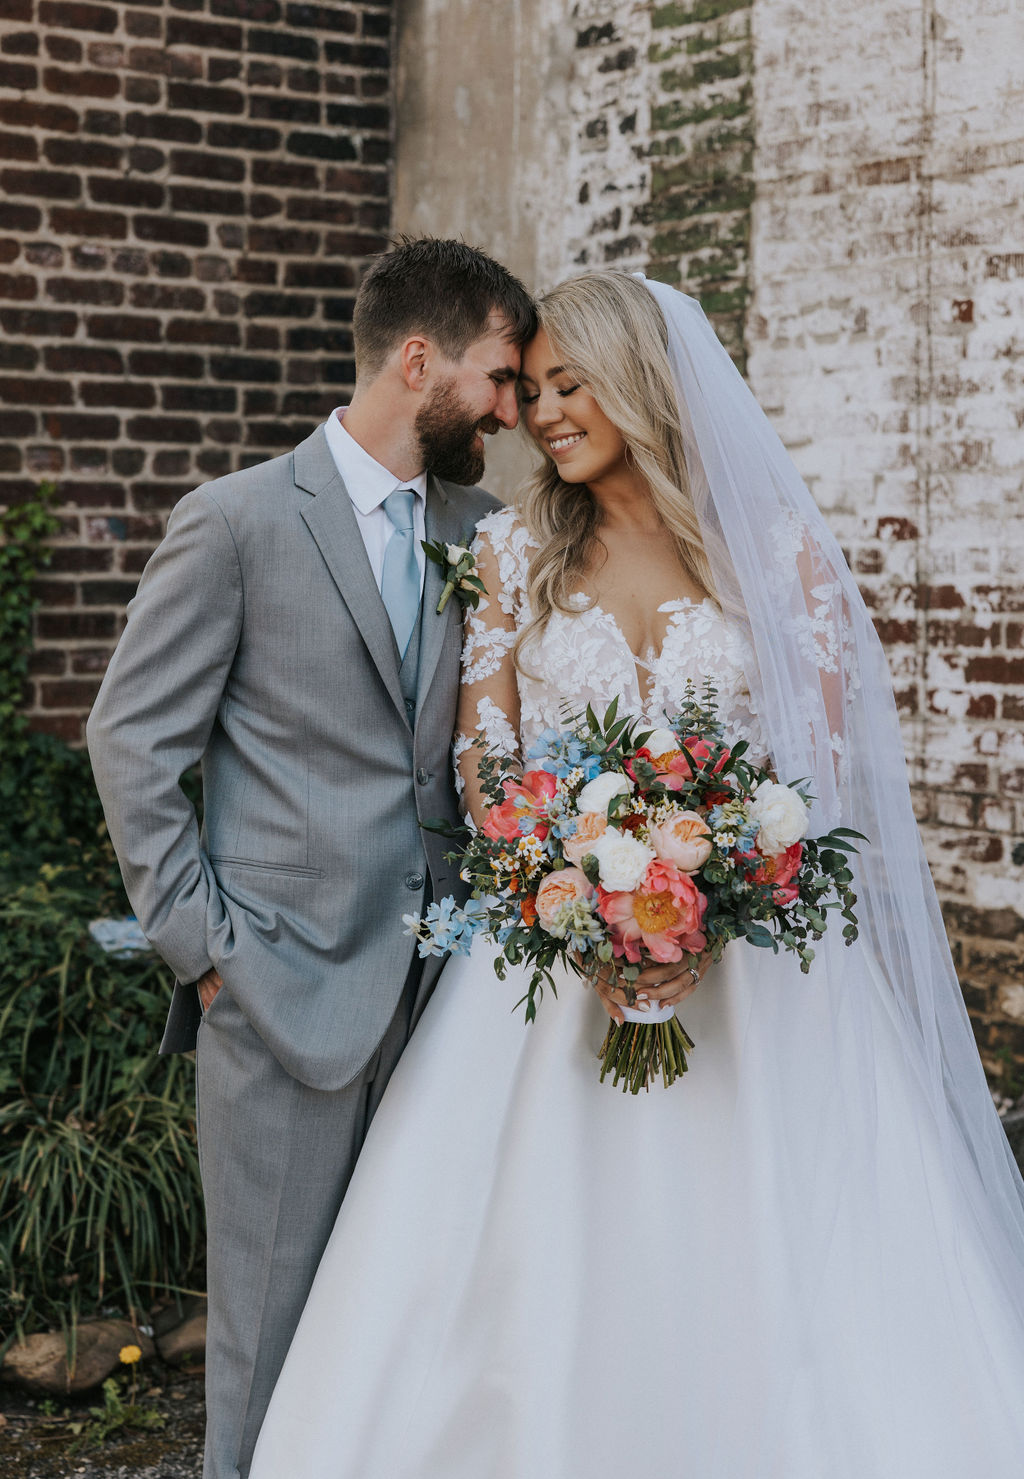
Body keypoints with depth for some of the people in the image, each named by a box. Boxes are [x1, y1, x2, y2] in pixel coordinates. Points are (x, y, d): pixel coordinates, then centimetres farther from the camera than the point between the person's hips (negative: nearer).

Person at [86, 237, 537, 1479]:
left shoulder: (482, 531, 10)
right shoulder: (238, 521, -5)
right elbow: (131, 738, -4)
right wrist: (199, 942, -6)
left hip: (436, 987, 5)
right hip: (287, 992, -4)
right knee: (273, 1320, 5)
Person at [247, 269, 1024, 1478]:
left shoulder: (777, 545, 2)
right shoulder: (517, 549, 7)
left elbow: (826, 757, -1)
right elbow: (482, 760, 3)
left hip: (753, 951, -1)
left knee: (759, 1270, -1)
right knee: (534, 1263, 0)